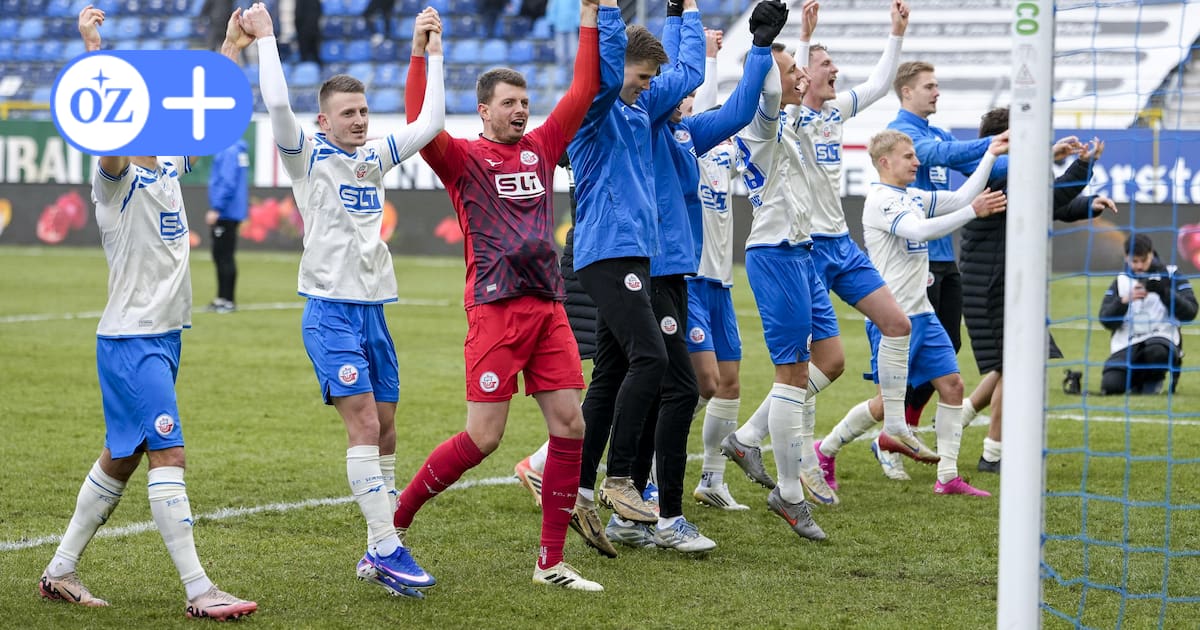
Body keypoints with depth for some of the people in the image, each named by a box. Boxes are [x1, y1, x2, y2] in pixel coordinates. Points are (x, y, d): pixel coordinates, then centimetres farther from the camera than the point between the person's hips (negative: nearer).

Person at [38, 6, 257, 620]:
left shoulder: (166, 166, 11)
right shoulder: (117, 175, -11)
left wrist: (232, 46, 25)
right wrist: (94, 49, -42)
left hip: (163, 336, 9)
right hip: (130, 339, -9)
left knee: (120, 459, 13)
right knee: (167, 455, -12)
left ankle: (59, 571, 22)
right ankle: (198, 591, -15)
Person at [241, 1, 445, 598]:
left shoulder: (373, 158, 14)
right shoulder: (308, 157, -3)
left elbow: (430, 122, 12)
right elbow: (278, 106, -19)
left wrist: (433, 52, 11)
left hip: (373, 309, 7)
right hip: (330, 310, -6)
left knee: (384, 432, 6)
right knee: (363, 424, -16)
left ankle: (378, 554, 13)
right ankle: (387, 549, -19)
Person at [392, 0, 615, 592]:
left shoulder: (539, 148, 15)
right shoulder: (464, 158, 0)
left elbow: (582, 92, 15)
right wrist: (419, 55, -23)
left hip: (548, 306, 6)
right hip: (496, 309, -6)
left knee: (570, 426, -1)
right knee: (483, 437, -9)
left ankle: (551, 561, 6)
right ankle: (393, 517, 9)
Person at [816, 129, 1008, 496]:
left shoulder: (913, 197, 14)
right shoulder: (880, 199, -13)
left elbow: (962, 197, 15)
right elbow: (921, 231, -27)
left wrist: (990, 155, 9)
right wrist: (973, 211, -31)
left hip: (921, 314, 8)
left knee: (952, 385, 1)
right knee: (888, 402, -5)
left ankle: (948, 477, 5)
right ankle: (825, 451, 13)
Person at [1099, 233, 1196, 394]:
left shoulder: (1171, 277, 6)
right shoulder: (1121, 281, 13)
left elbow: (1189, 313, -6)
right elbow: (1106, 320, 3)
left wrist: (1164, 292, -19)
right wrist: (1125, 300, -15)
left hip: (1162, 339, -2)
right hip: (1127, 344, 2)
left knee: (1157, 351, -39)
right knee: (1110, 386, -23)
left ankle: (1153, 381, -3)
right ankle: (1135, 379, 14)